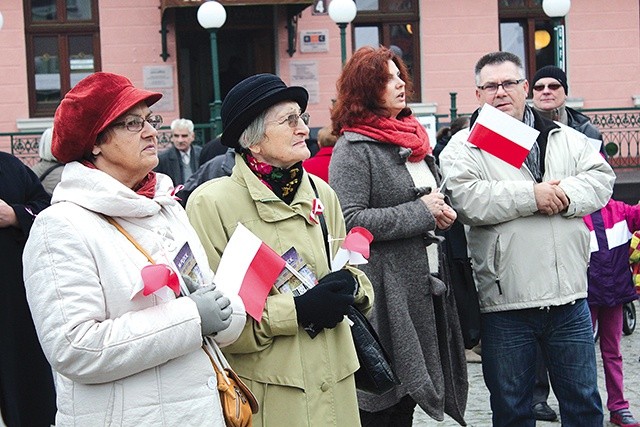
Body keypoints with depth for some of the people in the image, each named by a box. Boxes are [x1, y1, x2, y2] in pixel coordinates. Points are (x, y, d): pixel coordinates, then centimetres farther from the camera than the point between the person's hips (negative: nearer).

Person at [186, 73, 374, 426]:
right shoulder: (212, 202, -10)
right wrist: (295, 310, -21)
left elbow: (351, 272, 17)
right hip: (265, 390, -5)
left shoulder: (320, 193, 6)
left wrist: (349, 286, -6)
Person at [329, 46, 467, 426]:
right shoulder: (354, 148, -11)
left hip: (425, 282, 8)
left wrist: (442, 214, 6)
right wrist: (420, 213, -16)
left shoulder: (413, 139, 14)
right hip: (386, 291, -8)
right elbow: (349, 221, -21)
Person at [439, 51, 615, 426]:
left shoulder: (567, 139, 12)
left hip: (569, 297, 3)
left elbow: (602, 178, 3)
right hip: (505, 302, -3)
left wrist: (567, 195, -16)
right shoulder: (465, 146, -1)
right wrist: (531, 196, -18)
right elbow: (465, 200, -17)